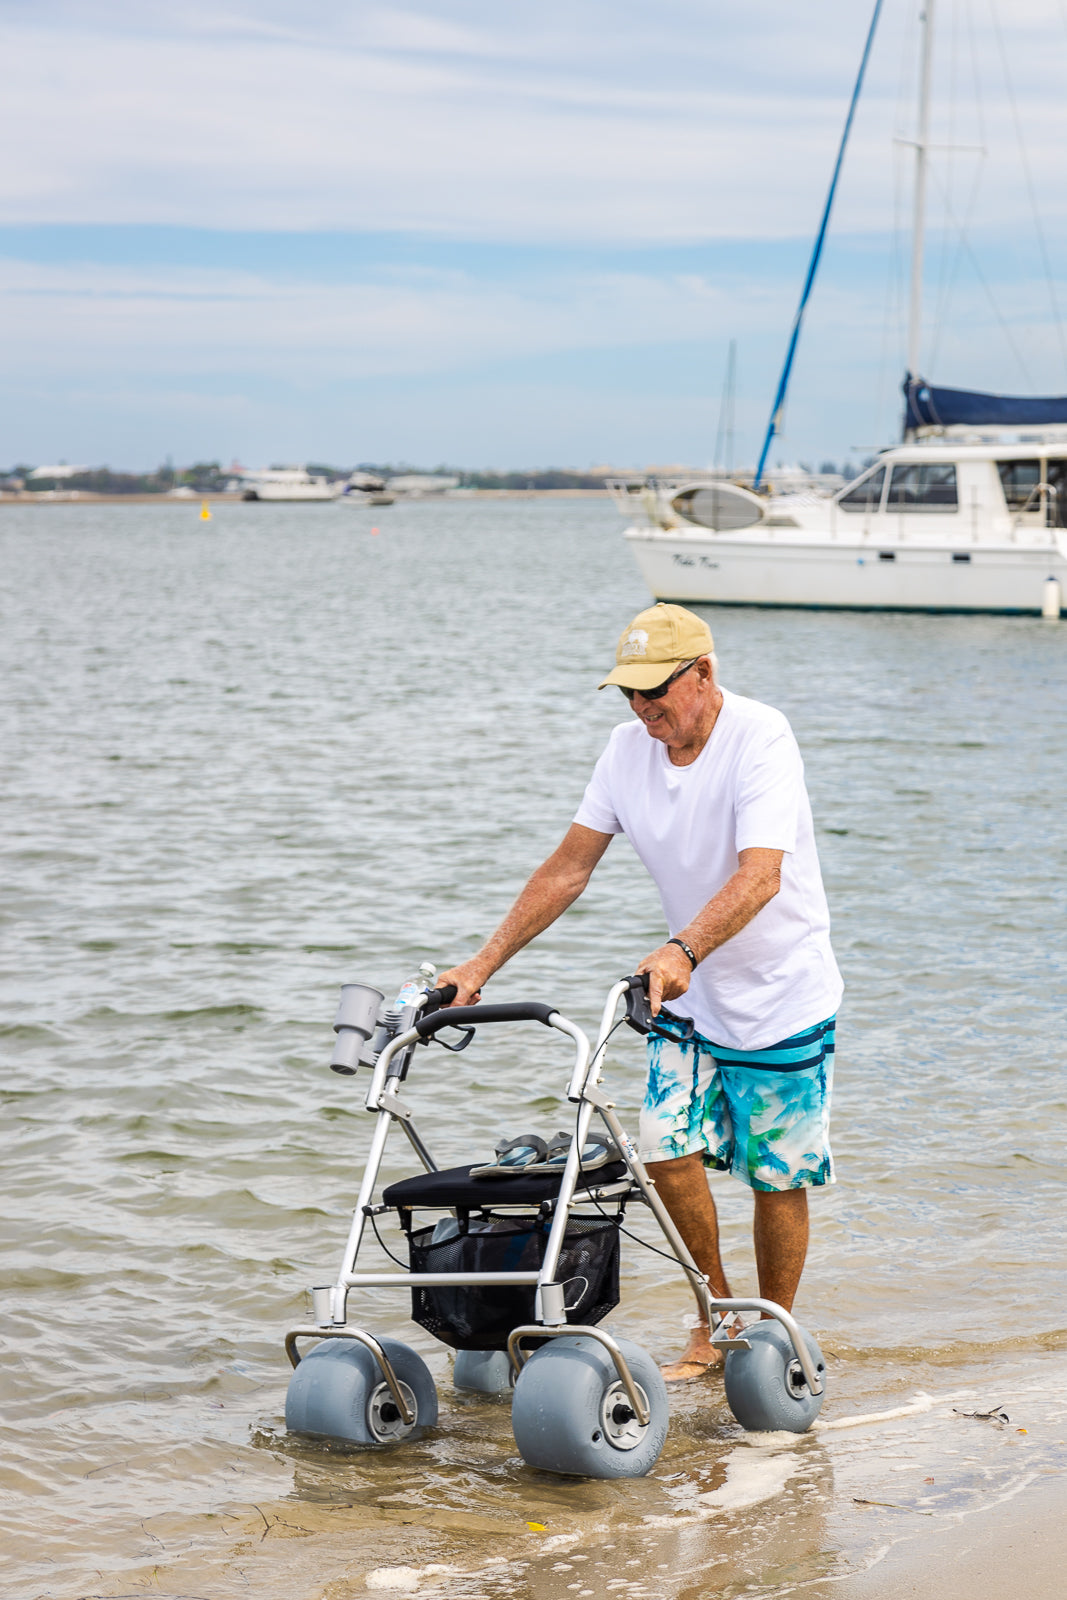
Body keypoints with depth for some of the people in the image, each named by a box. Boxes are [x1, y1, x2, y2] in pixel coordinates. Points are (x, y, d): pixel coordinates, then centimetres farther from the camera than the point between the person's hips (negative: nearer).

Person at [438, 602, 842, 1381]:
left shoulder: (760, 738, -23)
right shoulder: (631, 746, -4)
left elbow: (760, 877, -36)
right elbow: (568, 868, 0)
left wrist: (681, 951, -51)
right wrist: (482, 965, -7)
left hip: (784, 996, -5)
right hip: (692, 995, 5)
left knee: (777, 1177, 0)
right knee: (668, 1149, -5)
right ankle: (716, 1316, 15)